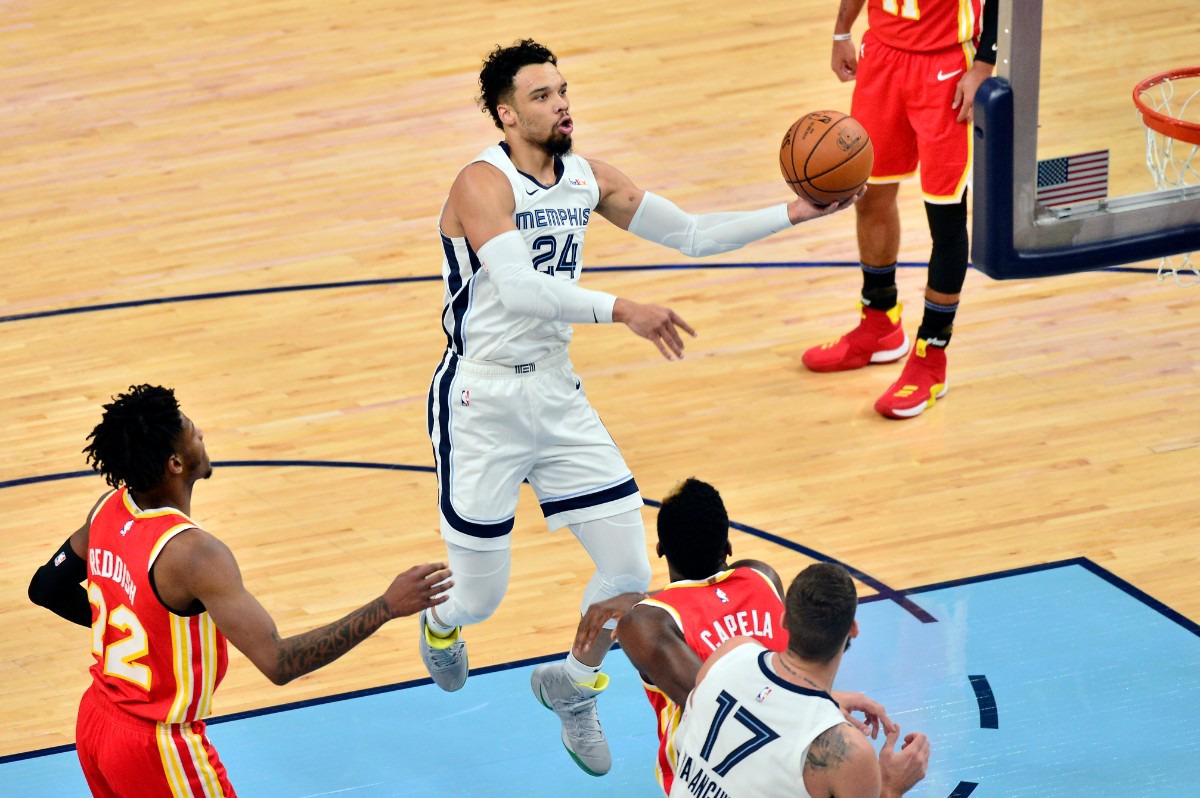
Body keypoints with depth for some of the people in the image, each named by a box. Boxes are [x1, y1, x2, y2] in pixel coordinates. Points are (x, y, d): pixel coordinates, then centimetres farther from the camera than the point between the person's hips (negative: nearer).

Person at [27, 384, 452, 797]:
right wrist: (387, 606, -34)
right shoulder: (190, 551, -29)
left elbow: (47, 588, 13)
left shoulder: (109, 509, -4)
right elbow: (278, 663, -33)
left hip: (95, 722, 9)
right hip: (157, 748, -8)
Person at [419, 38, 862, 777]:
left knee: (630, 571, 1)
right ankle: (440, 625, 42)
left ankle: (572, 686, 30)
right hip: (482, 404, -6)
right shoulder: (484, 184, -20)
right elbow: (516, 289, -34)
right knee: (480, 596, 2)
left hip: (557, 395, 6)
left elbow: (692, 234, 8)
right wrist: (621, 309, -45)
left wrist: (794, 214, -3)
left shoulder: (588, 180, 3)